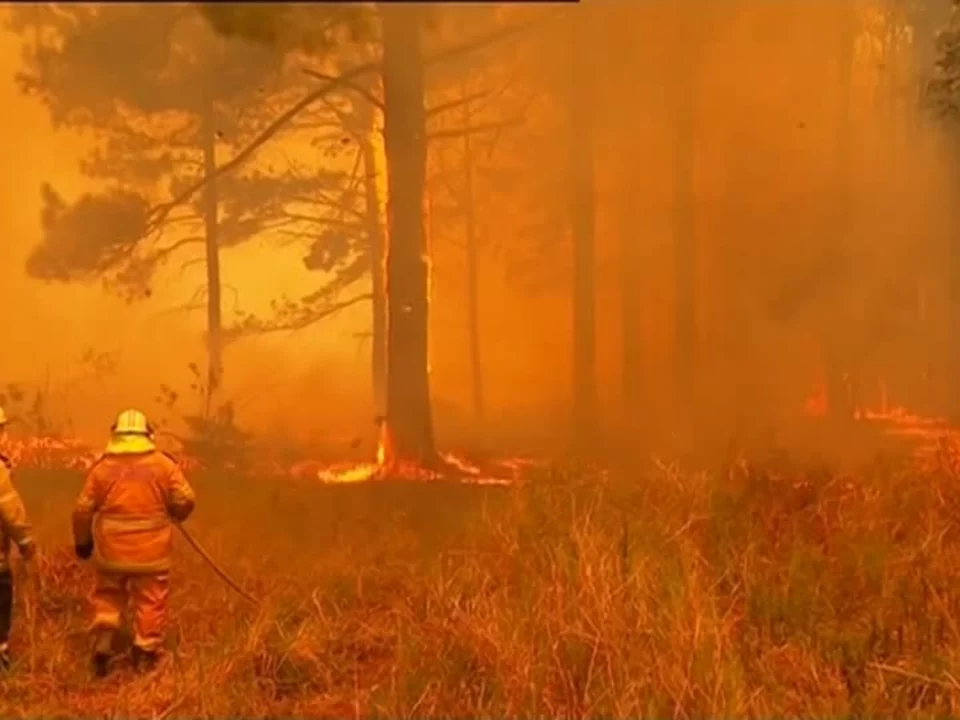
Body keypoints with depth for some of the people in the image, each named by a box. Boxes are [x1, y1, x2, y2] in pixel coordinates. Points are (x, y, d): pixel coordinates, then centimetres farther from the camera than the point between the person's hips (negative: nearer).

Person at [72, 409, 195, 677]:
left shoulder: (102, 467, -2)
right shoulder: (163, 464, -4)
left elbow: (83, 509, 2)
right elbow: (185, 500, -6)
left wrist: (82, 541, 17)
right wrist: (174, 515, 17)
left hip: (112, 550, 1)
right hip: (151, 551, -1)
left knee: (108, 598, 18)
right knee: (150, 602, 9)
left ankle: (102, 645, 8)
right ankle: (145, 655, 12)